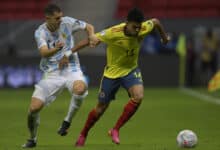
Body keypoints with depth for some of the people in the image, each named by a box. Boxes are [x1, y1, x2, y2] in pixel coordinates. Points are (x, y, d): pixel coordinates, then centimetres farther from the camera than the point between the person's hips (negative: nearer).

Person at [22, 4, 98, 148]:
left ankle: (67, 121, -11)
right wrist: (55, 49, -47)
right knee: (34, 108, -11)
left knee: (80, 88, -36)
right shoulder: (40, 32, -9)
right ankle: (32, 139, 18)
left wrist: (91, 35, -16)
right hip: (52, 73, 0)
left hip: (71, 69, 0)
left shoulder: (67, 22, -6)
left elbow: (88, 26, 8)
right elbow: (44, 53, -26)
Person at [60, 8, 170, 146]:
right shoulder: (113, 33, -30)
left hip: (131, 70, 3)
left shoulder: (143, 29, -19)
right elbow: (90, 40, -25)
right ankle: (83, 135, 34)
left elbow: (156, 21, 3)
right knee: (101, 108, 7)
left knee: (138, 96, -26)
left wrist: (164, 36, 21)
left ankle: (115, 130, -10)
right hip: (112, 72, -3)